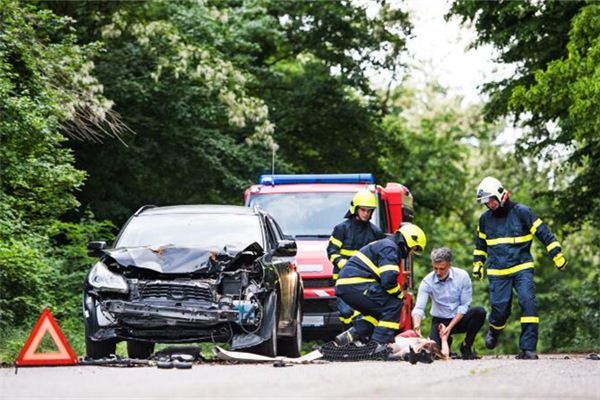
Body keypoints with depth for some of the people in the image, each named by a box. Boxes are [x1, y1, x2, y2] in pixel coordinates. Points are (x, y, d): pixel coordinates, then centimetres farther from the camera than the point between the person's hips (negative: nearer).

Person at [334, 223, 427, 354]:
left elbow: (383, 279, 29)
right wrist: (400, 294, -1)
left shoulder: (385, 245, 27)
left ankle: (351, 335, 9)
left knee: (379, 310, 21)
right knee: (393, 306, -7)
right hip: (356, 284, -10)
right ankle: (380, 344, -12)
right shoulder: (390, 248, -7)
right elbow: (388, 280, -19)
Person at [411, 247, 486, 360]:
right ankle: (446, 340, 13)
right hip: (440, 321, 0)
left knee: (479, 312, -31)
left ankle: (466, 346, -8)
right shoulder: (427, 282, -14)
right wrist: (417, 324, -43)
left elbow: (464, 305, -11)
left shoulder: (462, 276, -14)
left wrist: (450, 327, -21)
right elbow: (419, 308, -20)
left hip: (460, 319, 0)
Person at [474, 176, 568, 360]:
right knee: (500, 308, -5)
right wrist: (478, 263, 23)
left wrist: (557, 255, -5)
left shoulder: (522, 212, -4)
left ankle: (528, 348, -16)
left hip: (522, 268, -2)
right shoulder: (485, 219, 9)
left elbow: (543, 233, -2)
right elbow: (480, 244, 27)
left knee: (528, 302, -18)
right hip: (497, 272, 2)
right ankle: (494, 332, 30)